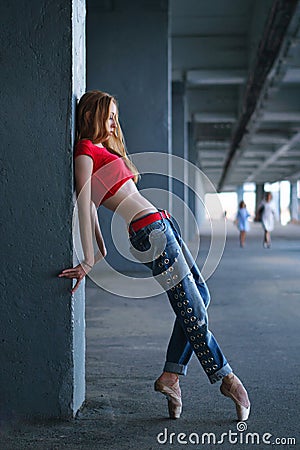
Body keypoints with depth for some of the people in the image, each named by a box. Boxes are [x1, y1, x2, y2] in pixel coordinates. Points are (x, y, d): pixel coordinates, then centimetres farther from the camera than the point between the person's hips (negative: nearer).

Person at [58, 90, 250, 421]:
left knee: (200, 296, 8)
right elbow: (84, 203, -14)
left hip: (161, 226, 10)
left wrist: (102, 249, 24)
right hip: (150, 230, -10)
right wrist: (88, 261, -19)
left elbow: (91, 204, 26)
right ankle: (226, 378, 4)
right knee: (193, 310, -6)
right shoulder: (86, 151, -6)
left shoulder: (101, 150, 24)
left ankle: (170, 376, 10)